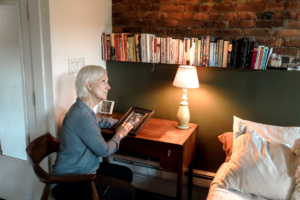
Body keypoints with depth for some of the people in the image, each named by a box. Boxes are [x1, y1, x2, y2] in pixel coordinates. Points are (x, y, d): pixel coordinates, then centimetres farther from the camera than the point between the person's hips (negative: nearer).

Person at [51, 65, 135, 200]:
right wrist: (119, 134, -2)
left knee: (126, 173, 16)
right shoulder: (82, 117, -29)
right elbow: (104, 150, -20)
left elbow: (99, 121, 25)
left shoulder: (84, 109, 2)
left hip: (81, 169, 10)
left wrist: (121, 123, 9)